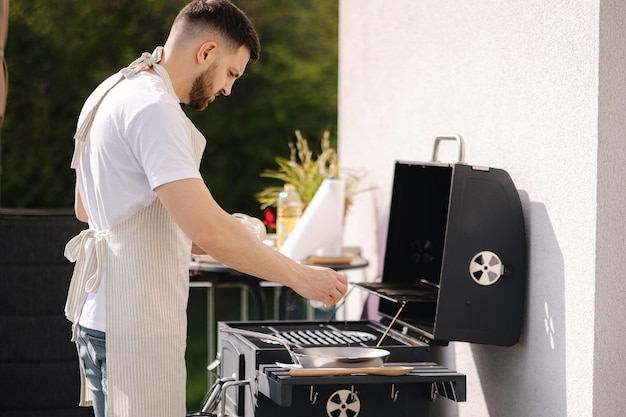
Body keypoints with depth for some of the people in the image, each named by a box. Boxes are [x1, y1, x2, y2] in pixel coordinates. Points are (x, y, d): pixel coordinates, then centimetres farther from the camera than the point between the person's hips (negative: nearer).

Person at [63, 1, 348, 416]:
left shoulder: (111, 93, 15)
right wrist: (299, 276, -21)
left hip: (102, 315, 11)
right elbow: (206, 229, -27)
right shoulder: (154, 108, -18)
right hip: (133, 328, -11)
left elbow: (85, 208, 25)